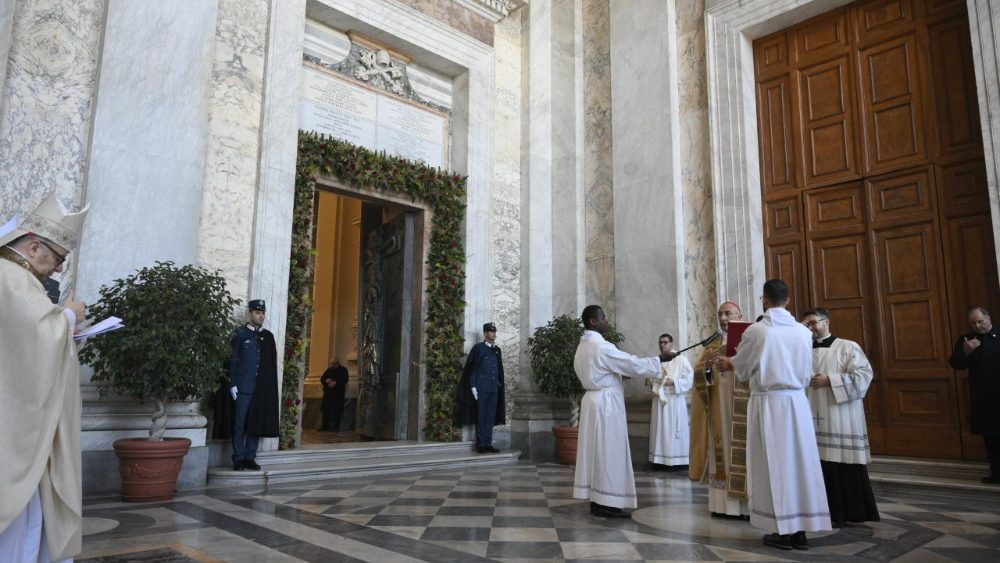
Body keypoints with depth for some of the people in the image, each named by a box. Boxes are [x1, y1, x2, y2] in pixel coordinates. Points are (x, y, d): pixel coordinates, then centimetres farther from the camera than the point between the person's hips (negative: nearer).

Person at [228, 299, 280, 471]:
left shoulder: (268, 336, 12)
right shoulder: (240, 333, 2)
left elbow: (273, 364, 11)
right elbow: (232, 360, -2)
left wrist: (271, 387, 6)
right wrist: (233, 385, -9)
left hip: (263, 389, 3)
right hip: (244, 387, -3)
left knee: (257, 423, 5)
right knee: (240, 424, 1)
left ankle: (250, 457, 13)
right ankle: (238, 458, 9)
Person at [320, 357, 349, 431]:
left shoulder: (343, 370, 5)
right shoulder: (329, 370, 19)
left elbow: (345, 380, -9)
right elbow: (322, 379, 15)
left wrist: (335, 382, -21)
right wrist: (326, 380, -8)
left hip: (338, 394, -4)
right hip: (328, 393, 4)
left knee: (336, 411, -7)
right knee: (326, 410, 2)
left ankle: (335, 427, -5)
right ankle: (325, 426, 8)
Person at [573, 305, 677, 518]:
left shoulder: (583, 346, 12)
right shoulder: (601, 346, -18)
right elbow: (632, 363, -16)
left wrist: (621, 373, 16)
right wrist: (660, 359, -5)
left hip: (594, 399, 10)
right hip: (606, 402, -10)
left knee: (596, 450, 10)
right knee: (608, 451, -4)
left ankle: (597, 500, 15)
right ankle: (607, 503, 0)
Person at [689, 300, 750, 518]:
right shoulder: (712, 344, 14)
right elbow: (698, 374, 4)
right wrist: (707, 367, -17)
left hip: (742, 408, -3)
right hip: (718, 407, 4)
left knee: (743, 452, -4)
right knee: (720, 453, 5)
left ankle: (748, 504, 5)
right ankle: (723, 503, 12)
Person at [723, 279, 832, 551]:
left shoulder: (755, 331, -10)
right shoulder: (803, 331, 1)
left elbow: (741, 367, 4)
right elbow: (807, 373, 11)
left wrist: (727, 362, 26)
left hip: (768, 403, -4)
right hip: (797, 402, 4)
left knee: (773, 464, 3)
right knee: (799, 462, 9)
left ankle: (782, 531, 8)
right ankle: (801, 529, 14)